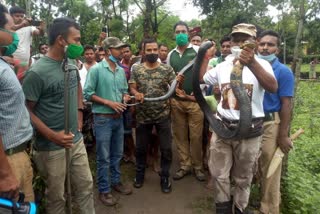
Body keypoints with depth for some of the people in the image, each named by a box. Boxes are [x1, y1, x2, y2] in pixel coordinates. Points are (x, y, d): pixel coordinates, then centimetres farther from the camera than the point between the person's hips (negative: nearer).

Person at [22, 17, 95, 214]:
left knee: (86, 186, 18)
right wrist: (53, 136, -22)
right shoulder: (37, 72, -20)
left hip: (77, 140, 7)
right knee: (57, 195, 13)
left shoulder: (71, 63, 2)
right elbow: (26, 110, -15)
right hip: (52, 147, -6)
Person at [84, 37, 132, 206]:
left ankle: (116, 181, 35)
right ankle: (104, 190, 19)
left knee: (117, 154, 17)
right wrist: (109, 102, -17)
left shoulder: (121, 70, 7)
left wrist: (125, 97, -6)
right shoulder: (96, 69, -10)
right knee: (104, 157, 4)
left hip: (118, 118, 6)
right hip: (102, 118, -6)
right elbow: (88, 93, -12)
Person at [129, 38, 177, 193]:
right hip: (143, 116, 1)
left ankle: (164, 178, 26)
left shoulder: (167, 69, -2)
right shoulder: (136, 70, 0)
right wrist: (136, 93, -25)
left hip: (163, 116, -1)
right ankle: (140, 174, 38)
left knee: (166, 149, 7)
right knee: (141, 148, 15)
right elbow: (132, 88, -2)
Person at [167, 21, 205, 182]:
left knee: (196, 136, 0)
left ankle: (197, 167, 17)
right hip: (176, 101, 4)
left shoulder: (198, 50, 1)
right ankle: (185, 165, 22)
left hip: (195, 99, -4)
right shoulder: (171, 54, 13)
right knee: (179, 135, 9)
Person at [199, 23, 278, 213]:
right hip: (222, 126, 4)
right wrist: (205, 57, 11)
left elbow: (273, 88, -28)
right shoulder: (223, 66, 7)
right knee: (219, 173, 12)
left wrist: (252, 64, -42)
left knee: (243, 177, 15)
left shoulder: (261, 64, -7)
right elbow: (200, 78, 19)